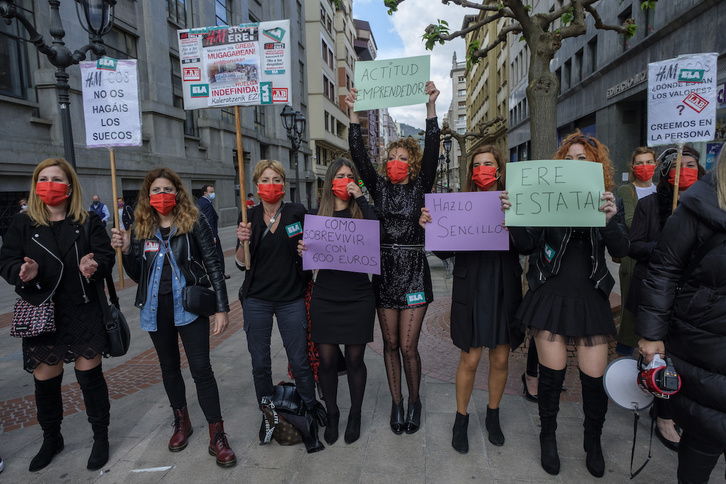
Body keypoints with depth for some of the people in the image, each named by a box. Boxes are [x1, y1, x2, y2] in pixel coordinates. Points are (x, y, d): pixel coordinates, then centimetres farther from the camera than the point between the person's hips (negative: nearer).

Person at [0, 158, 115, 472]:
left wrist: (94, 264, -26)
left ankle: (100, 437, 24)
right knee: (45, 381, 13)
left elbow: (106, 256, -4)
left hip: (84, 313, -1)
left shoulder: (88, 222, 1)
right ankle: (51, 439, 37)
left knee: (90, 375, 5)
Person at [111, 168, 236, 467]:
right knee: (169, 366, 18)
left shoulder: (194, 222, -6)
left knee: (201, 368, -5)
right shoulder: (141, 228, 5)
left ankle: (217, 436, 7)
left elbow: (212, 265, -7)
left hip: (189, 305, -4)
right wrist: (126, 251, -10)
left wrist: (221, 308, -11)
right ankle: (181, 422, 38)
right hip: (156, 308, 5)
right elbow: (137, 276, 9)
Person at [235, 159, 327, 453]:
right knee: (260, 363, 9)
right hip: (257, 300, 2)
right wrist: (243, 241, -18)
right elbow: (242, 264, 1)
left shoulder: (297, 213, -2)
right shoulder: (248, 217, 2)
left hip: (292, 299, -1)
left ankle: (311, 415, 24)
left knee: (299, 362, 2)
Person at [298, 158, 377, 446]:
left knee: (354, 359, 8)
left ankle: (355, 416, 31)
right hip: (325, 298, 1)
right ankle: (332, 414, 31)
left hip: (358, 298, -1)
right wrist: (303, 249, -11)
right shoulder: (318, 216, 7)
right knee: (326, 360, 7)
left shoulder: (360, 212, 3)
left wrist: (360, 198, -13)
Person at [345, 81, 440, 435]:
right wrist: (354, 113, -6)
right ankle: (396, 402, 27)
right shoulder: (379, 188, 7)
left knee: (408, 346, -1)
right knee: (390, 344, 11)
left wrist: (431, 106, -16)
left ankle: (414, 400, 23)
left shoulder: (420, 188, 2)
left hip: (414, 272, -2)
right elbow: (359, 154, -1)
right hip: (384, 272, 3)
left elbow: (432, 151, -10)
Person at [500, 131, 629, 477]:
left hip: (590, 299, 1)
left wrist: (610, 221, -24)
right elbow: (526, 246, -4)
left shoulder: (609, 202, 6)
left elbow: (620, 251, -5)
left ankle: (593, 441, 33)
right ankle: (548, 436, 31)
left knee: (594, 377, 5)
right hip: (550, 296, -1)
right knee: (551, 373, 6)